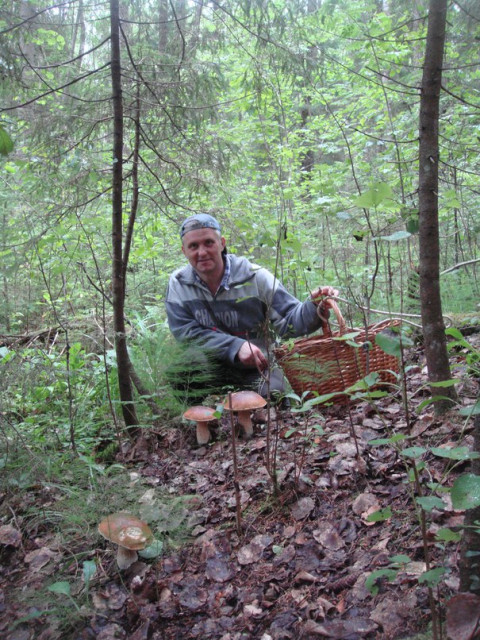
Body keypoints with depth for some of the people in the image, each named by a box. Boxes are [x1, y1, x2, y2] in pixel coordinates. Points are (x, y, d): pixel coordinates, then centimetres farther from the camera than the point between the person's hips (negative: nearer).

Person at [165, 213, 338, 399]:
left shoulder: (254, 277, -10)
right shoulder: (179, 283, -6)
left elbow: (287, 321, -11)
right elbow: (186, 333, -13)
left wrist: (313, 307, -34)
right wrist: (236, 346, -25)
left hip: (257, 369, 0)